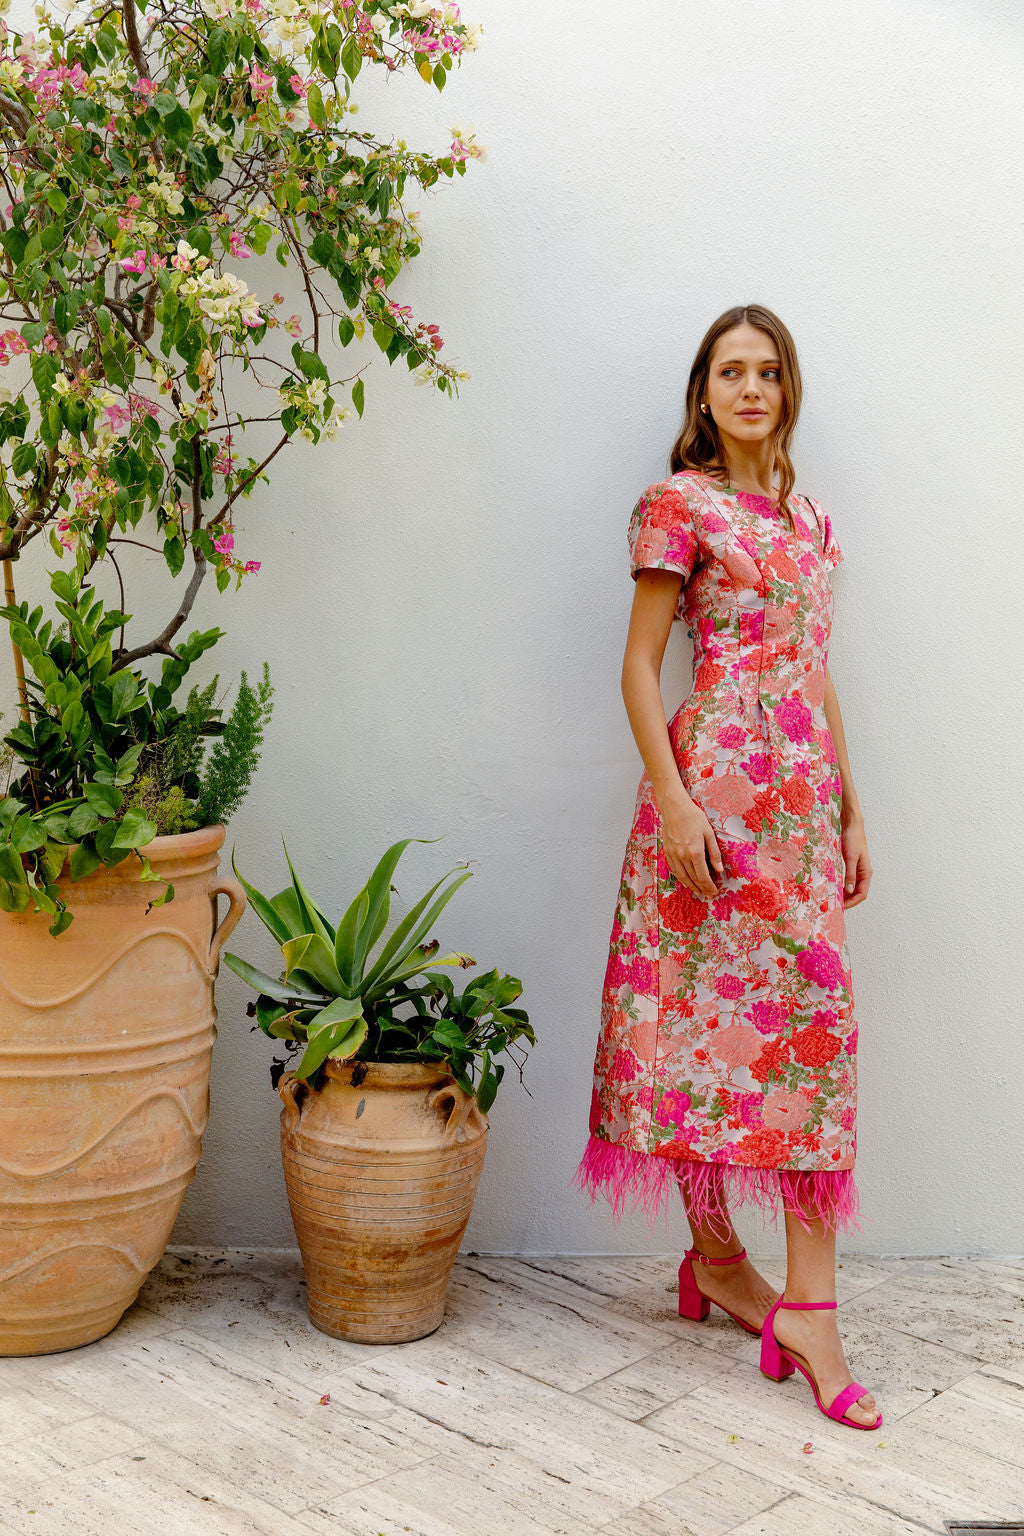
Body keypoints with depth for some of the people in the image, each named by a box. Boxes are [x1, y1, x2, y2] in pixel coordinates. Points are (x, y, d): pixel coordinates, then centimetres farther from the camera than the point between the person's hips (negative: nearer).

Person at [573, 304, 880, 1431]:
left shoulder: (806, 517, 18)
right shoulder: (680, 504, 0)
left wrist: (851, 807, 16)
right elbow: (640, 665, -5)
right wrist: (673, 800, -15)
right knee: (701, 1014, 0)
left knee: (813, 1020, -1)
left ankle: (808, 1301, 1)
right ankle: (716, 1253, 17)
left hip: (803, 796, 6)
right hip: (716, 786, -6)